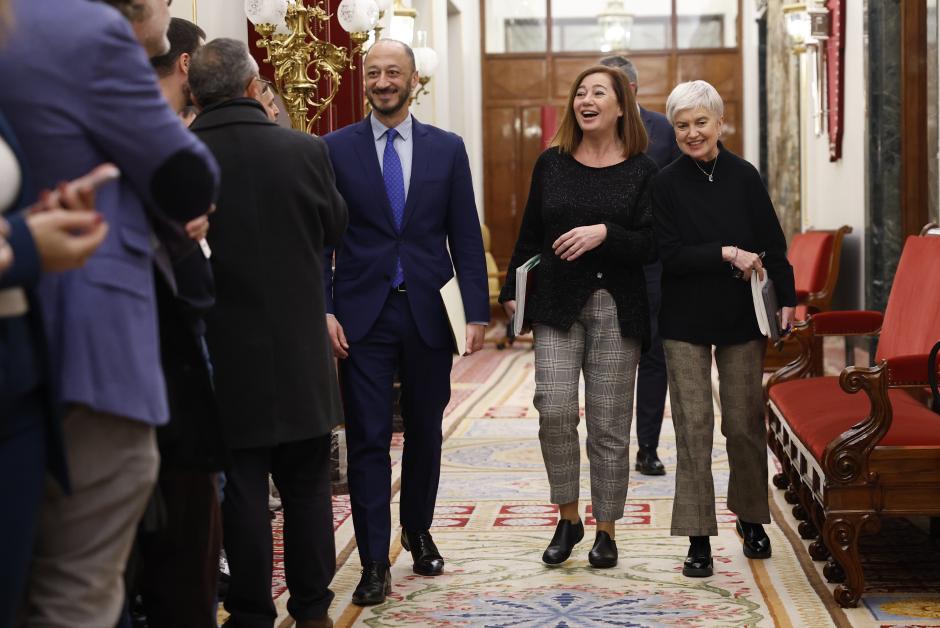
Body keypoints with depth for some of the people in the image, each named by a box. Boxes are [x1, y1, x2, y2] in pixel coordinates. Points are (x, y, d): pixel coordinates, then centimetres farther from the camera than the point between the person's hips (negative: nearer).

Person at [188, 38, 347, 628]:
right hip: (300, 348, 1)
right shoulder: (305, 150, -9)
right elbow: (335, 229, 6)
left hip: (224, 354, -1)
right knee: (307, 485, 13)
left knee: (242, 487, 7)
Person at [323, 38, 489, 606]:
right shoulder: (336, 149, 2)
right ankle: (375, 564, 3)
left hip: (428, 313, 2)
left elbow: (466, 236, 4)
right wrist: (324, 310, -8)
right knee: (368, 439, -2)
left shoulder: (447, 149, 5)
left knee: (426, 432, 13)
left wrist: (477, 310, -3)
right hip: (362, 314, -1)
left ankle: (419, 533, 33)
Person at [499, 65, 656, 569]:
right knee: (554, 410, -11)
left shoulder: (642, 171, 1)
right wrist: (512, 291, 12)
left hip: (617, 309, -1)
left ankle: (606, 530, 15)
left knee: (609, 424, 1)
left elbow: (650, 245, -4)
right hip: (557, 304, 2)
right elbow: (529, 236, 14)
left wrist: (604, 234, -19)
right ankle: (568, 517, 10)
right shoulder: (551, 164, 8)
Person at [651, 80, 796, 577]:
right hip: (685, 320, -1)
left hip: (741, 317, 2)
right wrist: (726, 255, -17)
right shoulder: (666, 184, -4)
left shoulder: (744, 177, 1)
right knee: (693, 426, -1)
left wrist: (787, 297, -4)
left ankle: (750, 518, 29)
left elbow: (772, 244, 4)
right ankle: (698, 538, 6)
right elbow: (669, 255, -9)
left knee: (745, 423, 8)